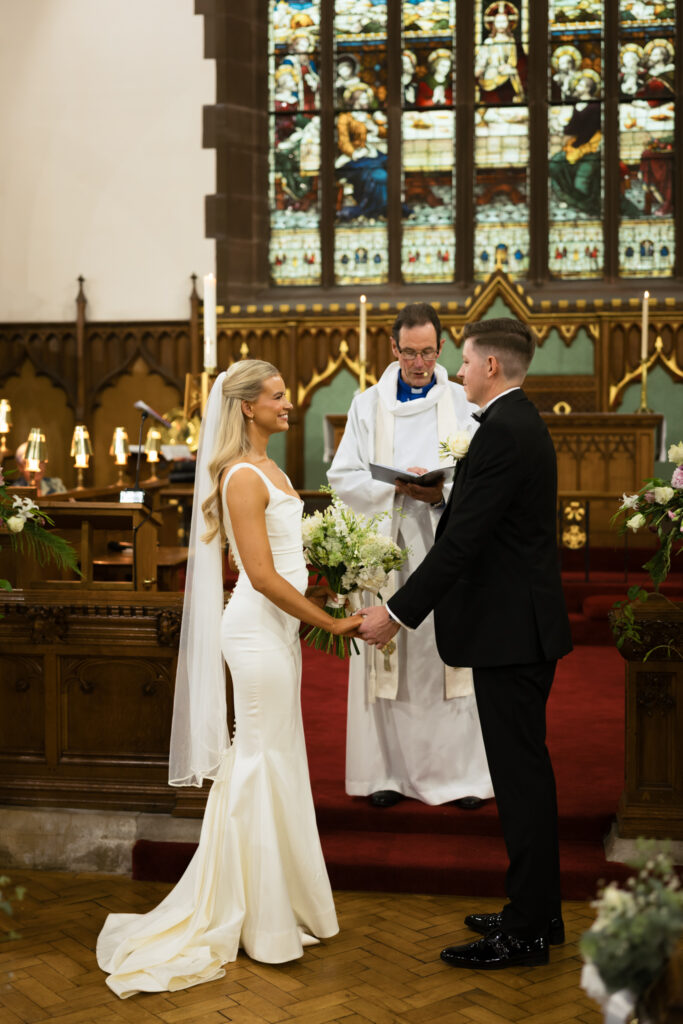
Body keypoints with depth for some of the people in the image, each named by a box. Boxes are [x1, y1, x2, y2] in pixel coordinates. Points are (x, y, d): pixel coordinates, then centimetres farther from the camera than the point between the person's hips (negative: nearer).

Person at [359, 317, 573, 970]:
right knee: (526, 772, 16)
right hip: (523, 625, 11)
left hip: (510, 631, -11)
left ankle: (525, 931, 8)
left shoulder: (502, 432, -18)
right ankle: (538, 913, 28)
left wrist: (397, 614, -18)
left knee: (520, 776, -3)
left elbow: (463, 541, -22)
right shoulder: (522, 423, 15)